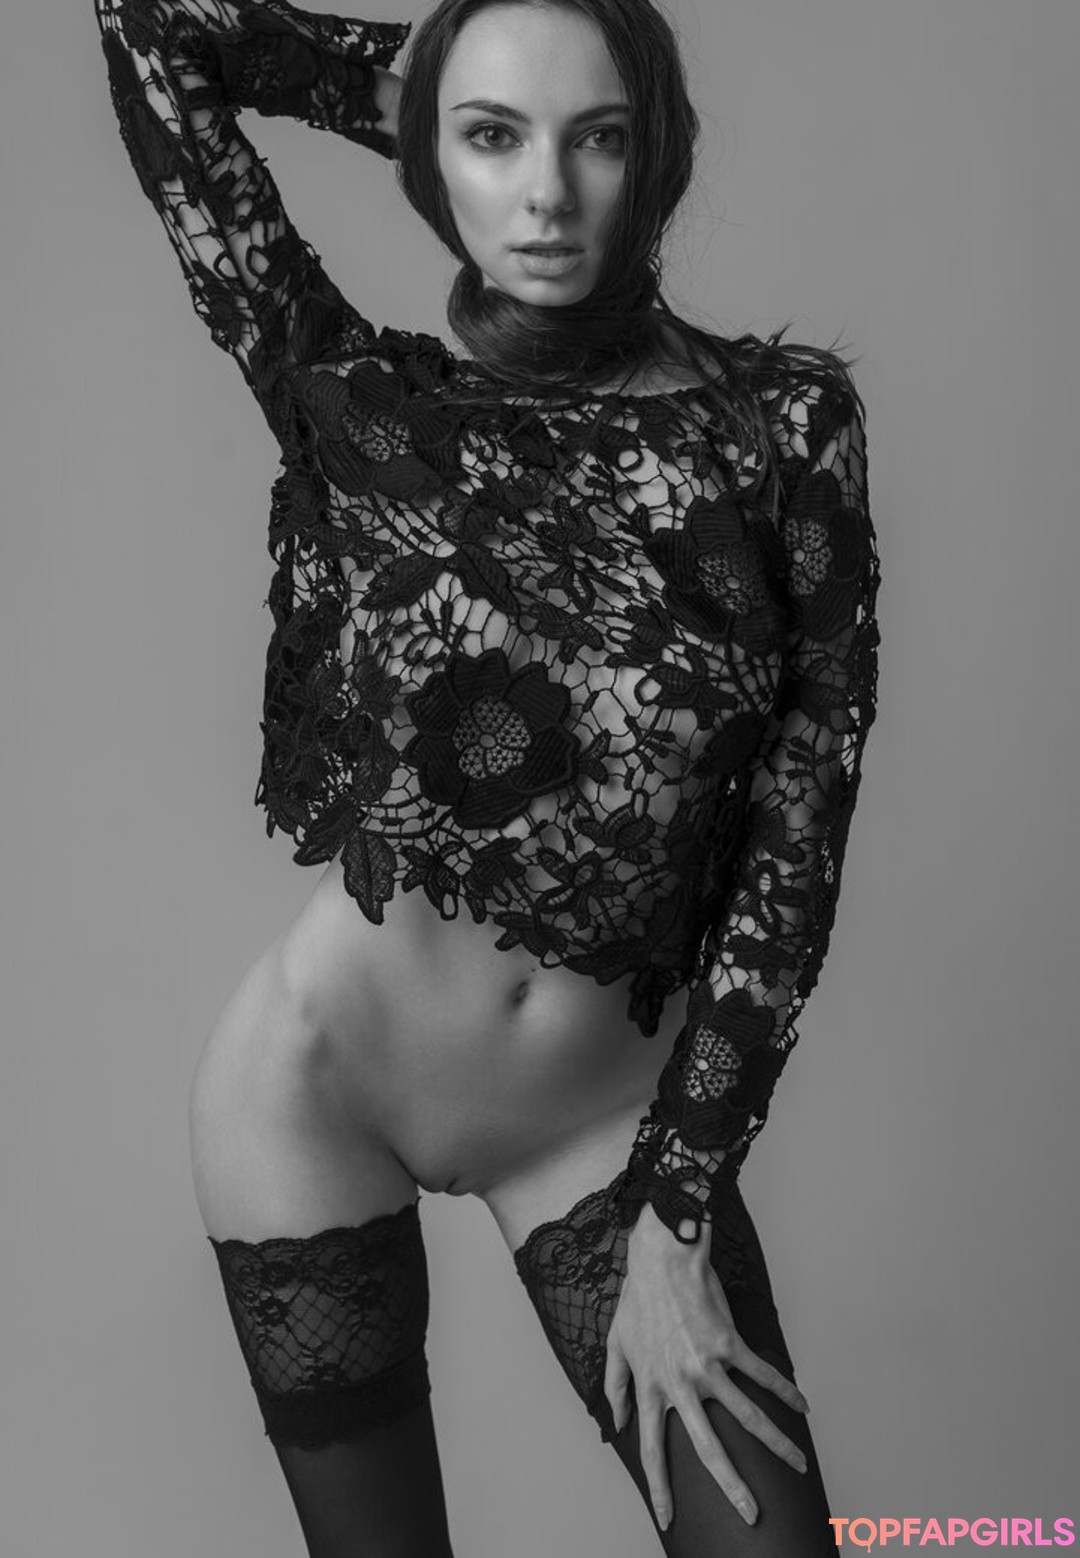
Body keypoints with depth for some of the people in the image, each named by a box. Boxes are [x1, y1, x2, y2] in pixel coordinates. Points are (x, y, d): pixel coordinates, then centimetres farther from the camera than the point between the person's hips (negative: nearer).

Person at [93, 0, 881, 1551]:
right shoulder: (353, 399, -7)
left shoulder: (784, 422, -8)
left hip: (614, 1112, 1)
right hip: (315, 1098, 0)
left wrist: (678, 1213, -9)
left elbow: (796, 845, -9)